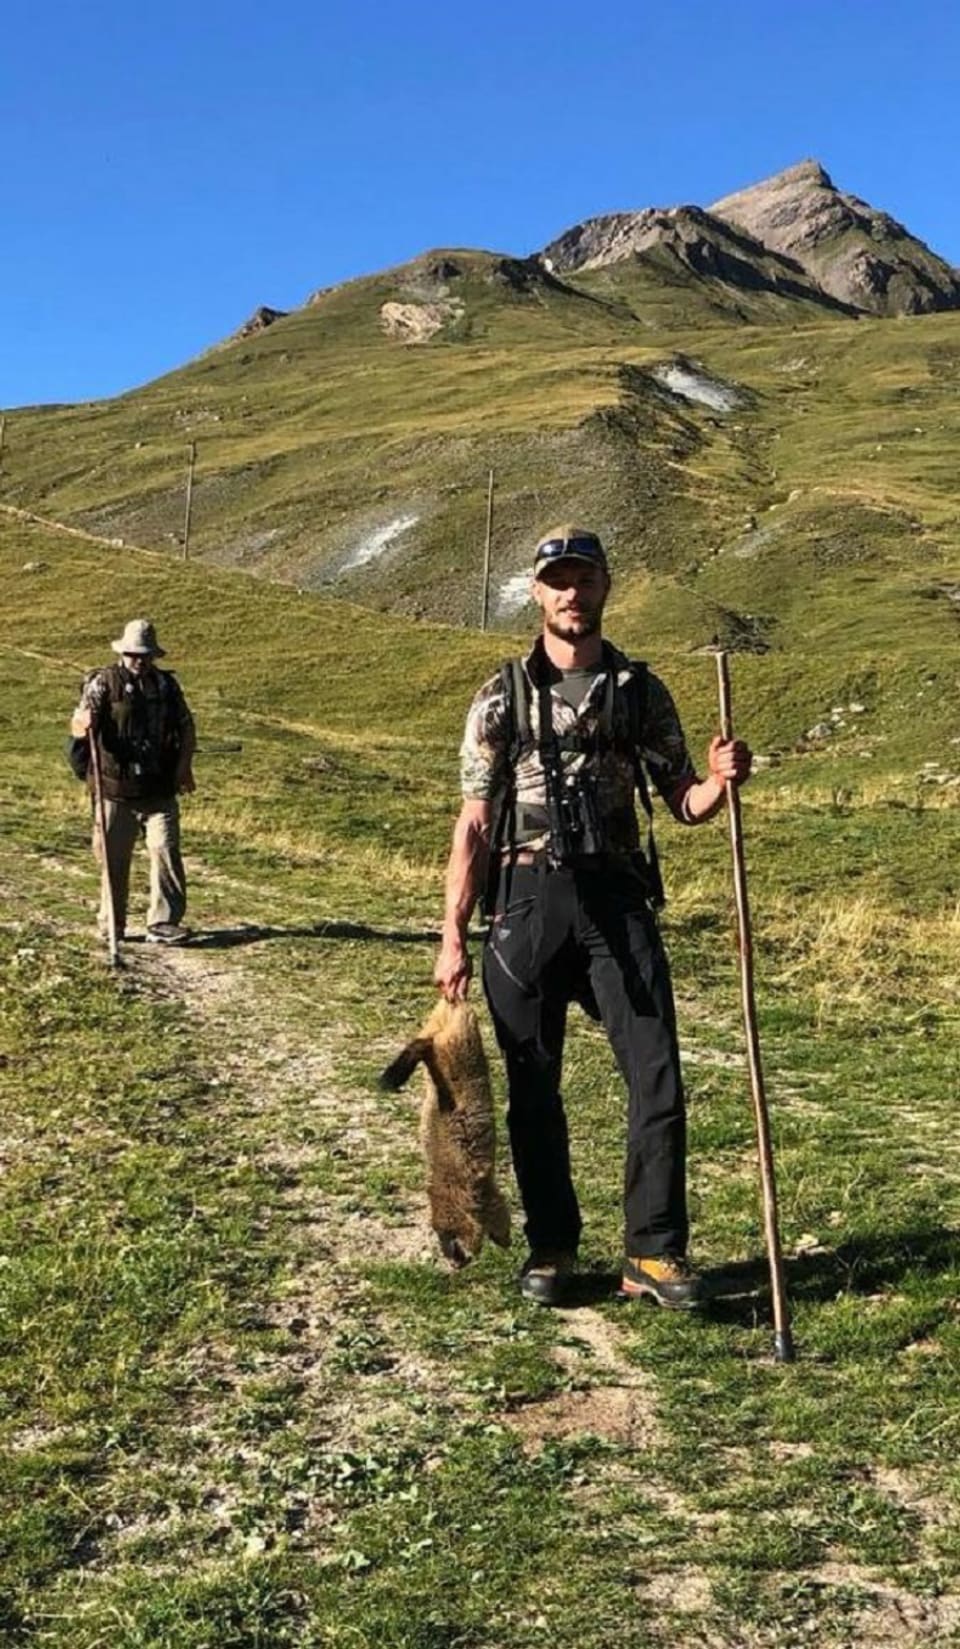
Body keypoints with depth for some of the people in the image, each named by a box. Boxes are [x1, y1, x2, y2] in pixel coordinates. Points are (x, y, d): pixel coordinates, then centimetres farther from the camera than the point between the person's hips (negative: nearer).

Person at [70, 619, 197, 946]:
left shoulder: (167, 684, 10)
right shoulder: (104, 682, -1)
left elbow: (186, 727, 17)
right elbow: (78, 725, -9)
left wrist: (184, 764, 1)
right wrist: (84, 724, -34)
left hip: (159, 790, 2)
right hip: (116, 787, -2)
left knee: (166, 851, -7)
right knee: (114, 858, 5)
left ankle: (163, 922, -3)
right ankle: (110, 924, 18)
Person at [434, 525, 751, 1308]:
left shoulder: (640, 691, 8)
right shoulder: (503, 697, 3)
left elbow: (683, 801, 9)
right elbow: (475, 824, 2)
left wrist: (720, 781, -14)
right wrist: (453, 936, -3)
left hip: (617, 898, 1)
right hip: (527, 900, -1)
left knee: (658, 1077, -4)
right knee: (534, 1089, 7)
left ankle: (654, 1251, 9)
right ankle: (552, 1248, 23)